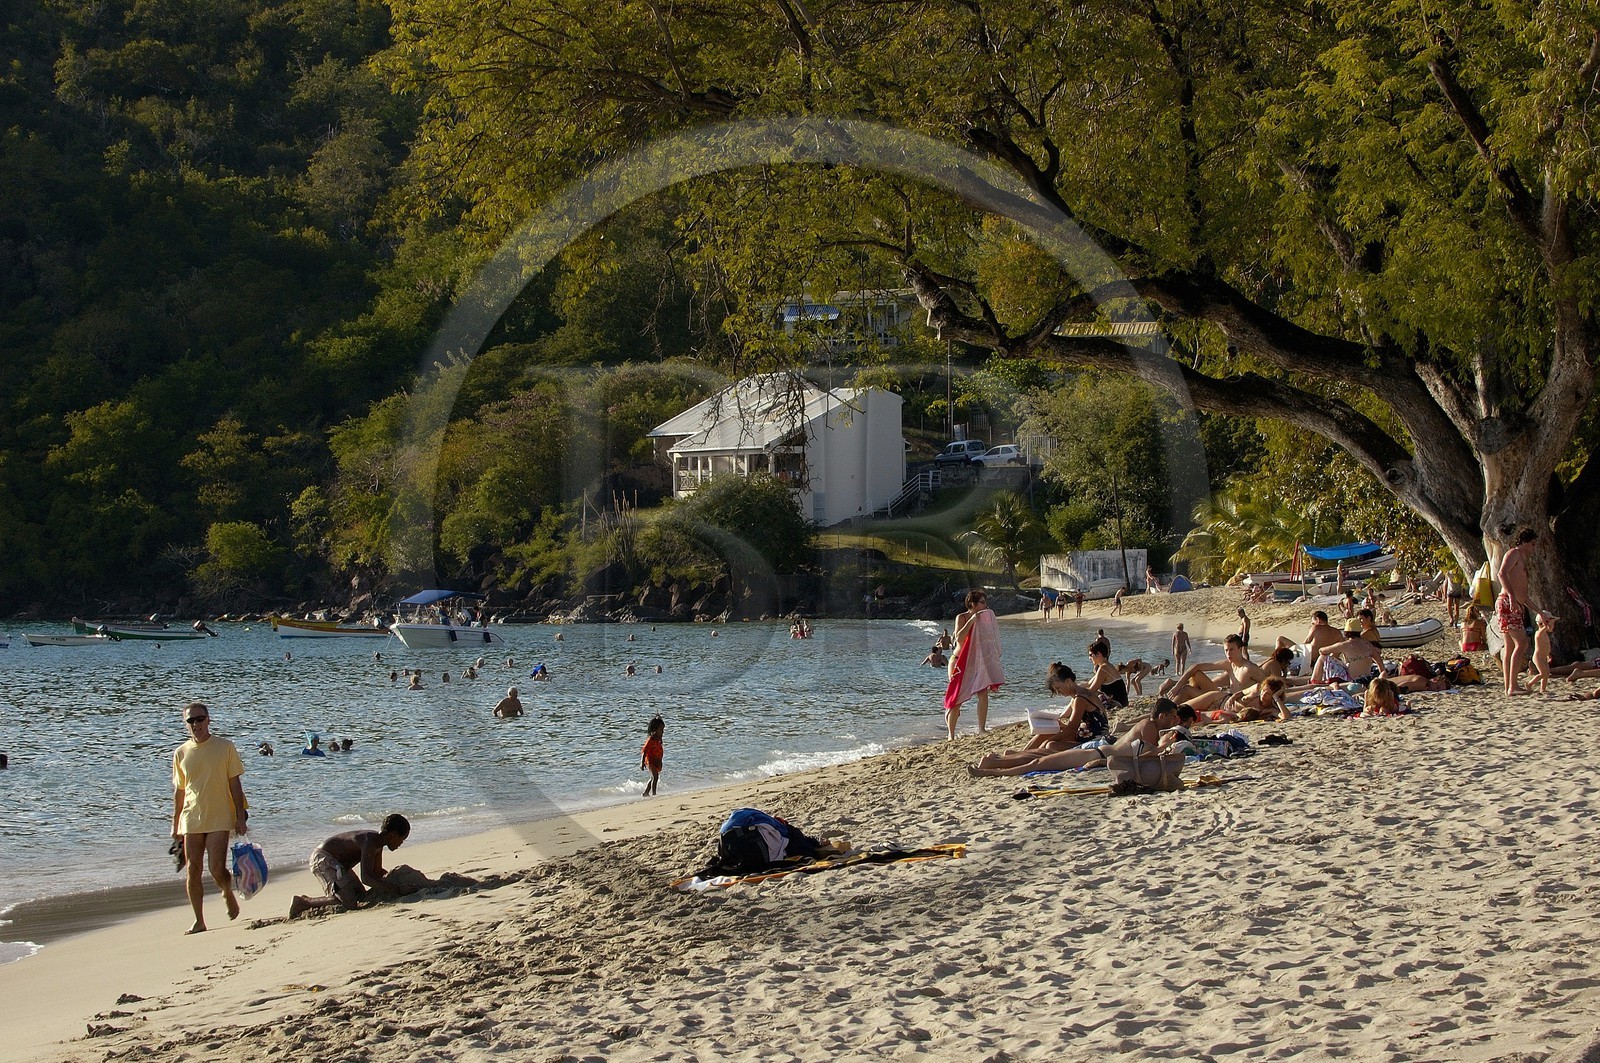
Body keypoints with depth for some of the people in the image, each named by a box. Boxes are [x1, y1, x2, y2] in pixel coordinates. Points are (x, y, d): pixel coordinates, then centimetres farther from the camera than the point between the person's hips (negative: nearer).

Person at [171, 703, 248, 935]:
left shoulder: (225, 747, 0)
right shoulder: (181, 753, 8)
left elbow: (235, 783, 2)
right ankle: (199, 921, 9)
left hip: (219, 819, -3)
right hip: (191, 820, 3)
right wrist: (175, 824, 14)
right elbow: (179, 791, 14)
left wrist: (240, 816, -4)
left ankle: (228, 894, 21)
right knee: (192, 871, 0)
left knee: (217, 870, -12)